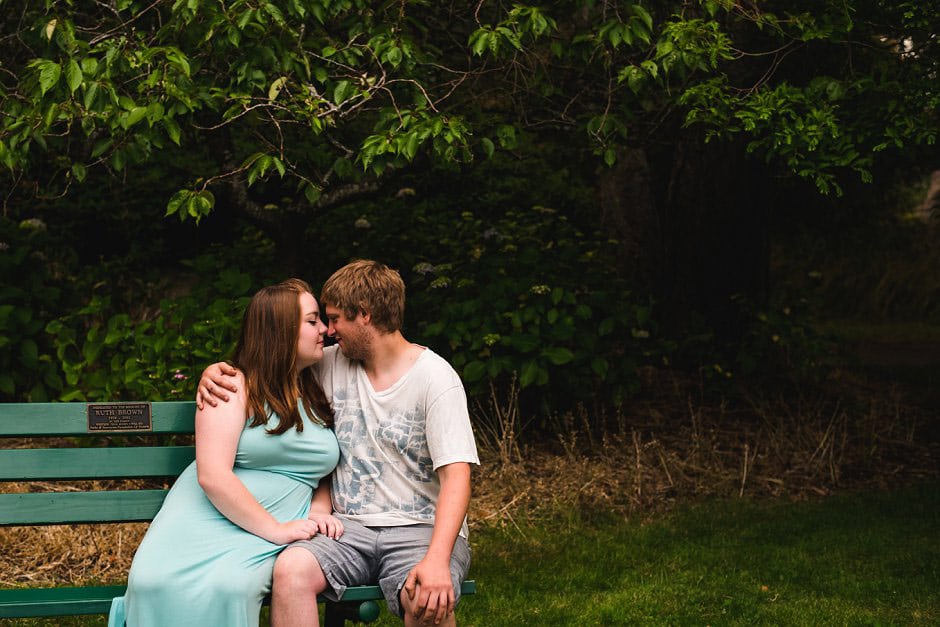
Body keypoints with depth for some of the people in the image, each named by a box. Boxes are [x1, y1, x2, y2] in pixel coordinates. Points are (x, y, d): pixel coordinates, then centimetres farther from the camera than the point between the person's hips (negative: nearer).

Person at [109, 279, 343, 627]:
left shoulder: (317, 396, 15)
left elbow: (322, 473, 25)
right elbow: (213, 475, -14)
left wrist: (319, 510, 2)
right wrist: (276, 530, -16)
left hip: (270, 535, 3)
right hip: (208, 517, -3)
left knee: (230, 587, -32)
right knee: (156, 583, -34)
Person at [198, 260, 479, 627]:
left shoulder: (436, 378, -6)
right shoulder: (333, 364, 10)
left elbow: (456, 476, -14)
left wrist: (437, 559, -29)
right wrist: (215, 372, 0)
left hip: (421, 528, -4)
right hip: (351, 527, 4)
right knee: (291, 568, -28)